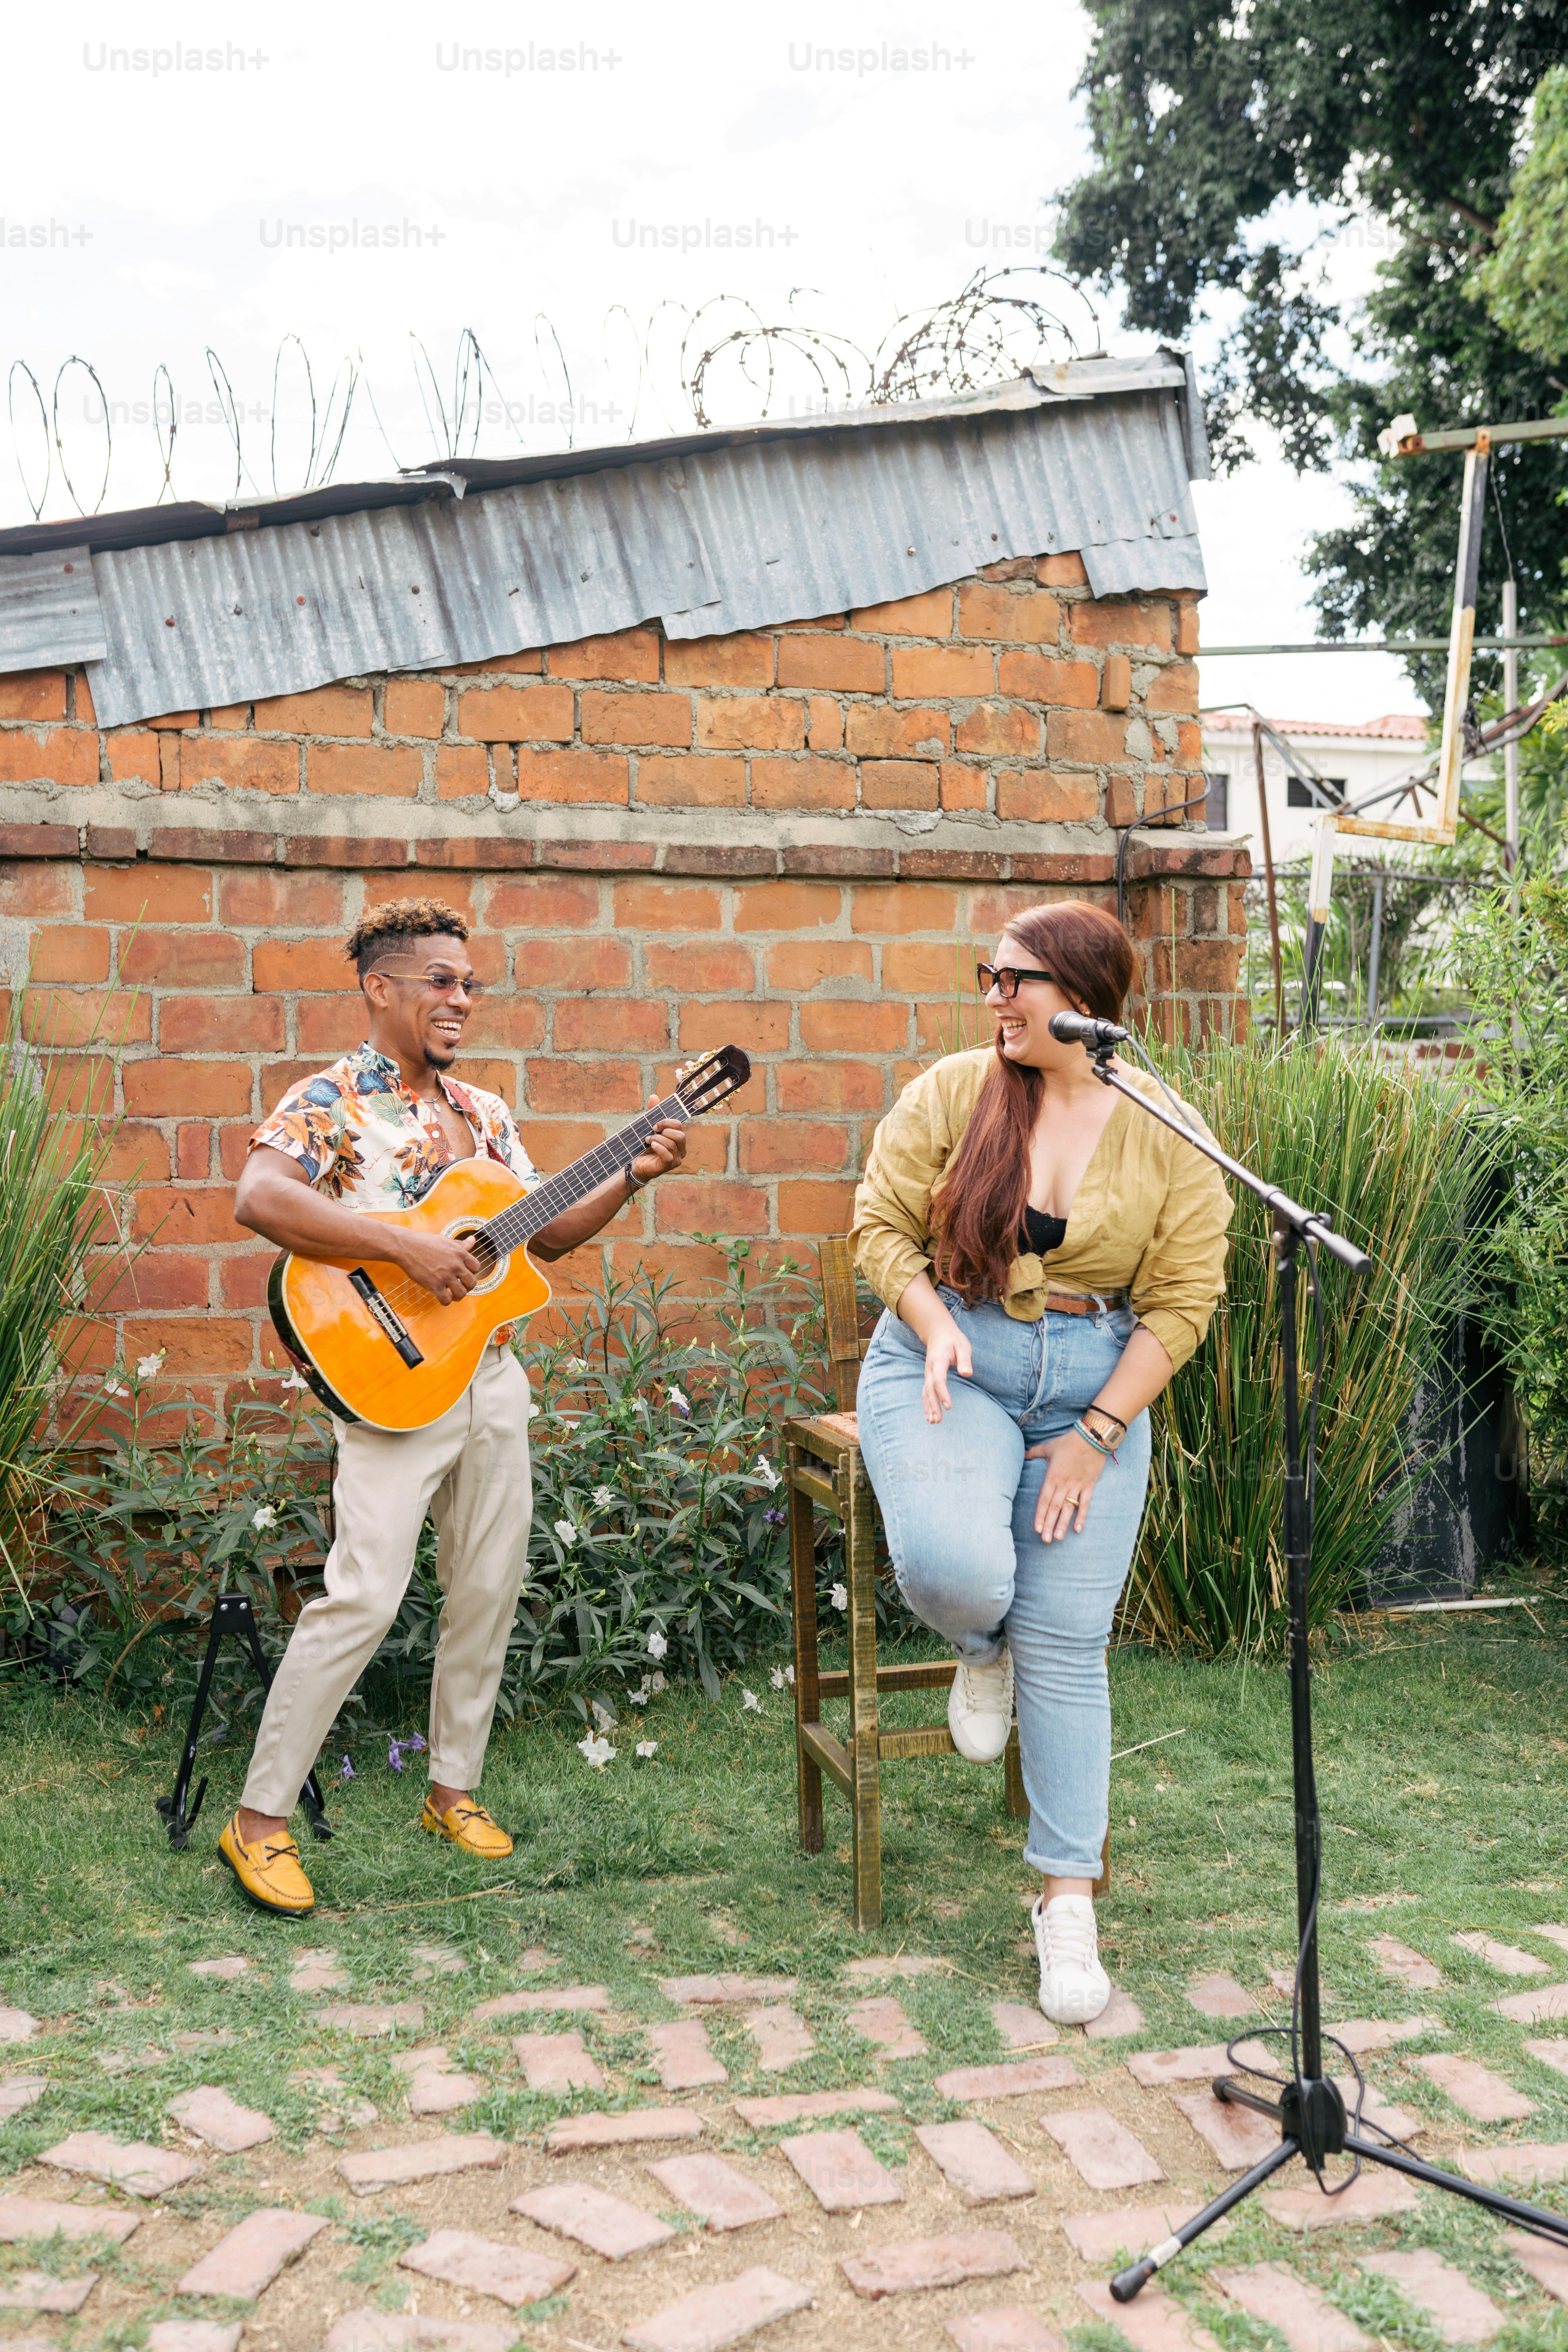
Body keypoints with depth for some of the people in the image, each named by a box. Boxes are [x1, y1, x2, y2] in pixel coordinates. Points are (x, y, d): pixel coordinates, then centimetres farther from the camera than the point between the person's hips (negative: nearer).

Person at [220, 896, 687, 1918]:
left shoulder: (483, 1112, 14)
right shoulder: (332, 1099, -7)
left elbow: (546, 1232, 18)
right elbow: (259, 1198, -25)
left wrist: (633, 1176, 5)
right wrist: (408, 1247, -27)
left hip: (491, 1375, 7)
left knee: (489, 1590, 11)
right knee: (364, 1597, -11)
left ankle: (454, 1788, 28)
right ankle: (260, 1818, 3)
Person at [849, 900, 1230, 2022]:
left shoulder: (1167, 1133, -3)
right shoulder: (953, 1090, -3)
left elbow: (1184, 1299, -2)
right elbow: (881, 1223, 3)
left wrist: (1097, 1435, -8)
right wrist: (934, 1328, -15)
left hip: (1095, 1386, 1)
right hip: (949, 1365, 0)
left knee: (1068, 1644, -1)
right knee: (953, 1564, -28)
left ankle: (1069, 1898, 14)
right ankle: (982, 1650, 12)